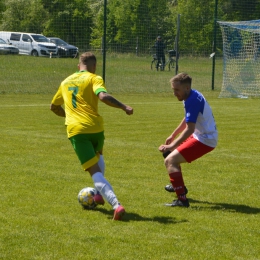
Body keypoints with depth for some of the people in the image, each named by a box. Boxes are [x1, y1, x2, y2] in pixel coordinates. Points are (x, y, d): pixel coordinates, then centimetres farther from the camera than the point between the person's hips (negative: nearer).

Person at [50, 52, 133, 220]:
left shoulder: (66, 82, 19)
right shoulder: (94, 78, 3)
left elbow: (54, 107, 32)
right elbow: (103, 96, -19)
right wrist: (124, 107, -12)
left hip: (75, 130, 1)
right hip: (95, 127, -1)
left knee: (95, 171, -5)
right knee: (98, 155, 34)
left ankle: (116, 204, -24)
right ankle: (99, 194, 30)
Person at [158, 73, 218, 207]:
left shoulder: (193, 101, -24)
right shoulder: (192, 96, 7)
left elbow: (189, 129, -29)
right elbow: (187, 120, 24)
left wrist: (172, 146, -28)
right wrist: (172, 136, 26)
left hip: (205, 140, -11)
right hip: (200, 135, 11)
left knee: (170, 160, -21)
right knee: (170, 152, 29)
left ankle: (182, 199, -28)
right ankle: (179, 186, 45)